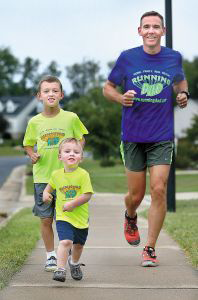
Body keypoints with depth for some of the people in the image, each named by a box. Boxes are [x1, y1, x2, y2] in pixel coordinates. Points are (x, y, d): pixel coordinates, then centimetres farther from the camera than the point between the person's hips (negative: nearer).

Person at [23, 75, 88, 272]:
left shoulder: (71, 118, -2)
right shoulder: (34, 122, 2)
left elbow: (81, 139, 11)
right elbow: (28, 144, 16)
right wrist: (33, 155, -5)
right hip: (42, 177, 1)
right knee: (46, 219, 5)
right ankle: (51, 256, 20)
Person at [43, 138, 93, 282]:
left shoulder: (83, 174, -11)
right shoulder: (56, 174, -1)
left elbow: (87, 195, -15)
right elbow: (50, 185, 22)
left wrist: (73, 204, -23)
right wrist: (46, 193, 2)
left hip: (81, 217, 0)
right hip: (63, 217, 0)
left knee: (78, 244, 19)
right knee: (65, 241, -21)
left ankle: (74, 263, 47)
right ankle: (60, 269, -18)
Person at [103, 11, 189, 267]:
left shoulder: (173, 58, 3)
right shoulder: (127, 58, -2)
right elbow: (108, 87, 8)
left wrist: (183, 95, 2)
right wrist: (121, 98, -12)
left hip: (162, 137, 0)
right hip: (132, 137, 0)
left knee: (159, 190, -11)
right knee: (136, 195, 6)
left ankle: (149, 249, 1)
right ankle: (130, 218, 43)